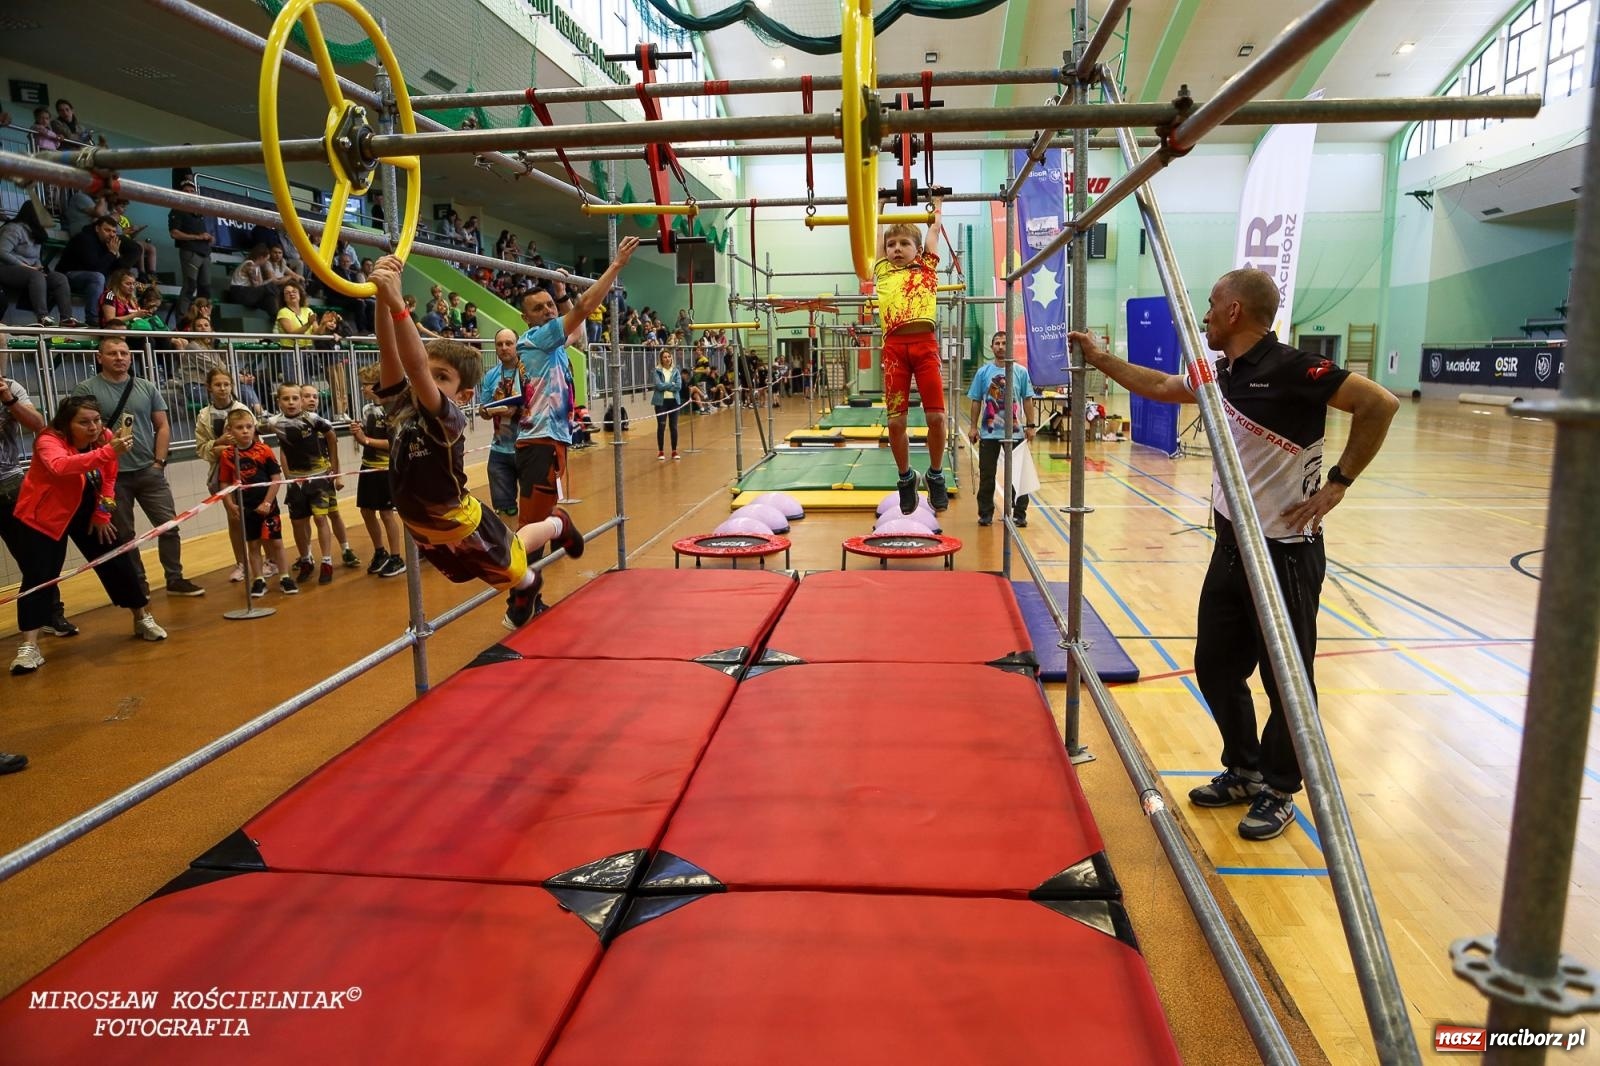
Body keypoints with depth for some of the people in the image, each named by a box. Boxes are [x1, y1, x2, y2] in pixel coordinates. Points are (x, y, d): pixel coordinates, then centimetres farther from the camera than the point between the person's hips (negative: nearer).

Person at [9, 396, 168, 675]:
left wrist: (102, 514, -1)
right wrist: (109, 452, -62)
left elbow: (108, 479, 4)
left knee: (118, 562, 5)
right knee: (39, 576, -12)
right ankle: (29, 646, -8)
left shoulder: (104, 437, -10)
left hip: (87, 514, 5)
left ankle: (142, 620, 21)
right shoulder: (49, 441, -26)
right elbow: (60, 466, -51)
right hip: (43, 516, -5)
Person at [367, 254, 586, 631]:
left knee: (509, 557, 26)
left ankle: (556, 525, 54)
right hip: (424, 529, 5)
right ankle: (525, 587, 60)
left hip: (462, 523, -5)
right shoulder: (400, 406, -17)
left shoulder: (450, 418, -33)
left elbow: (415, 366, -50)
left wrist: (396, 303, -62)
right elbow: (390, 353, -32)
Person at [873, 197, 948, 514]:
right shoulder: (883, 272, 19)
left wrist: (937, 203, 42)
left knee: (936, 416, -5)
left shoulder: (927, 269, 17)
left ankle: (935, 474, 16)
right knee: (895, 420, -1)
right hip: (894, 346, 1)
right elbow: (877, 231, 32)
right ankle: (905, 477, 19)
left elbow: (933, 229, 28)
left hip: (925, 343, -1)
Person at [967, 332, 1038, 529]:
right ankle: (985, 514, 17)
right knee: (986, 475, 7)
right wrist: (974, 427, 0)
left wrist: (1031, 425, -3)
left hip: (1015, 432, 0)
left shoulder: (1021, 371, 2)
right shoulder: (983, 372, 2)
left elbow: (1027, 400, 3)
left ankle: (1019, 514, 14)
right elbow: (976, 401, 5)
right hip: (989, 433, 0)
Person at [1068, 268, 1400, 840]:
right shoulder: (1224, 374, 8)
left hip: (1285, 551, -8)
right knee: (1216, 665, 15)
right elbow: (1162, 386, 24)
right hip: (1233, 543, 8)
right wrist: (1101, 358, 24)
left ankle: (1279, 792, 22)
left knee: (1286, 679, 6)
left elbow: (1380, 403, -20)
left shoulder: (1290, 369, -17)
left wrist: (1338, 482, -18)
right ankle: (1244, 771, 33)